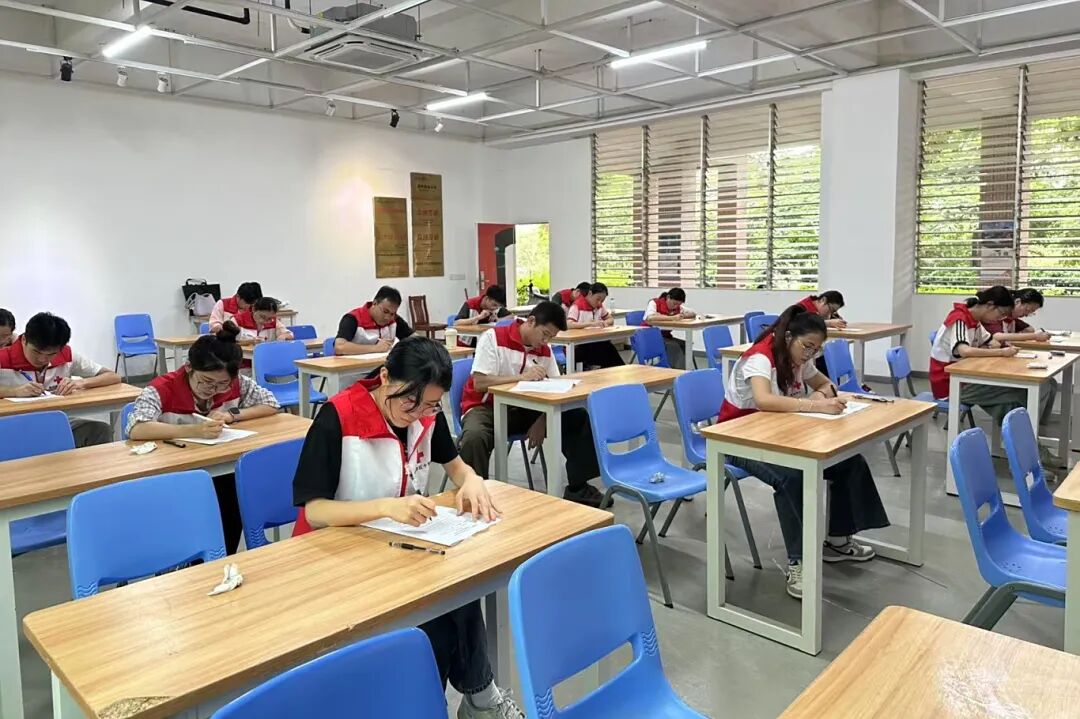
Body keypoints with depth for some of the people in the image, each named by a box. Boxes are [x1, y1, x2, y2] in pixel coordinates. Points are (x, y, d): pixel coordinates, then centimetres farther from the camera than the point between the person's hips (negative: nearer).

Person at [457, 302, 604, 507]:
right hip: (486, 407, -5)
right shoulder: (493, 337, -15)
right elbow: (478, 383, -23)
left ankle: (577, 487, 3)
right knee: (475, 438, -41)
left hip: (523, 408, 6)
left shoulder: (544, 350, 2)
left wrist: (541, 421, -16)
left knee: (581, 418, -7)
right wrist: (522, 376, -30)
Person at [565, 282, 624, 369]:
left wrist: (605, 322, -6)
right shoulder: (577, 306, -13)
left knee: (608, 347, -24)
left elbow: (611, 319, 19)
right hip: (576, 346, -7)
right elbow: (568, 325, -28)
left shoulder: (599, 306, 9)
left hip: (593, 343, 7)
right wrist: (591, 324, -36)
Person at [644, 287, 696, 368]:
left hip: (665, 337, 7)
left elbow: (693, 313, 6)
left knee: (684, 345, -17)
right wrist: (672, 317, -38)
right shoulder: (654, 303, -15)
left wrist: (683, 315, -17)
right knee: (674, 346, -28)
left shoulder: (678, 307, 5)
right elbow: (650, 317, -35)